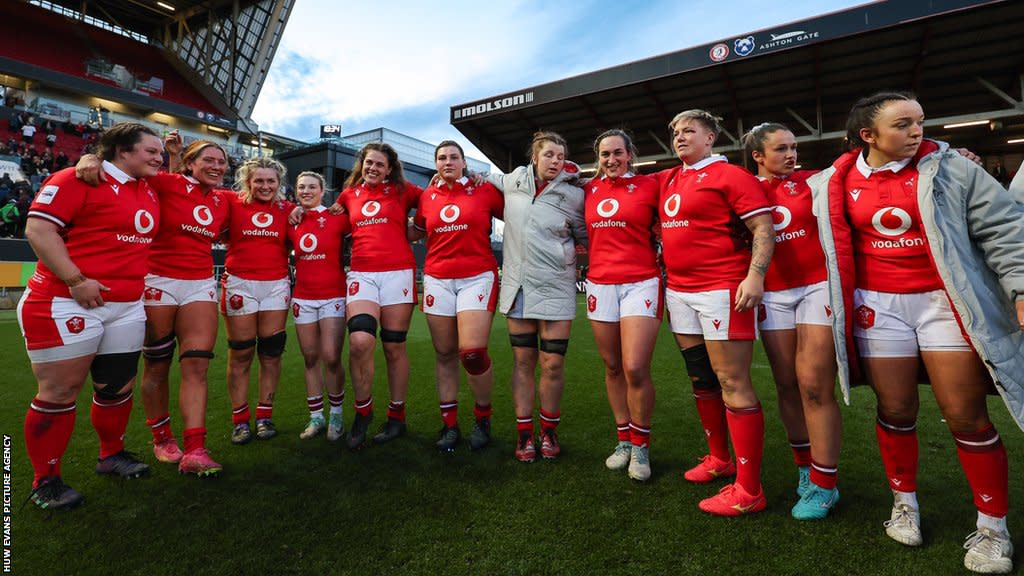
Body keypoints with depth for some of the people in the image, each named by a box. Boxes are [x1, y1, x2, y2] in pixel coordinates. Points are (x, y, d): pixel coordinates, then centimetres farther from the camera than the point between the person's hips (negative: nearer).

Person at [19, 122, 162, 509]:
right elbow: (38, 228, -14)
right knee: (60, 392, 1)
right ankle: (45, 481, 17)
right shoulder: (78, 179, -8)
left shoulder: (150, 193, 13)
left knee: (118, 386, 14)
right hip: (67, 303, -7)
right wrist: (75, 280, -20)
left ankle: (112, 455, 33)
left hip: (128, 306, 7)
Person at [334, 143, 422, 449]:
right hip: (361, 273, 1)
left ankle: (397, 416, 19)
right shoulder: (349, 195, 16)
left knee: (394, 347, 3)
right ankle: (363, 409, 5)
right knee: (360, 341, -18)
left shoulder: (402, 191, 9)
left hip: (398, 272, -1)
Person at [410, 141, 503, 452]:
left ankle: (483, 419, 12)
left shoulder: (484, 191, 2)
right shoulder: (427, 197, 11)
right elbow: (416, 232, 25)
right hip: (437, 279, 4)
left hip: (477, 277, -3)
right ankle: (450, 425, 20)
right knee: (444, 354, 6)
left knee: (472, 352, -13)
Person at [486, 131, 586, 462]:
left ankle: (549, 431, 22)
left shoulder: (573, 195, 0)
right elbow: (491, 181, 28)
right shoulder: (514, 181, 6)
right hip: (517, 285, 2)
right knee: (523, 361, 8)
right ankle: (524, 433, 21)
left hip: (555, 288, -2)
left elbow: (586, 238, 12)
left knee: (553, 364, 0)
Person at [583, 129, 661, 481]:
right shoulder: (589, 189, 11)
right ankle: (624, 441, 24)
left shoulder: (649, 186, 2)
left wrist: (661, 259, -1)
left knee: (635, 369, -11)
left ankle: (640, 445, 11)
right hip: (600, 284, 4)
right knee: (612, 367, 9)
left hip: (641, 283, -3)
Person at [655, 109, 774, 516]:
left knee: (733, 383, -7)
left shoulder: (731, 175, -4)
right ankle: (719, 458, 33)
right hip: (679, 291, 8)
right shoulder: (667, 180, 16)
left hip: (722, 290, -7)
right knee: (701, 380, 15)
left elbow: (763, 228, -11)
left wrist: (755, 275, -22)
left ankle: (748, 490, 4)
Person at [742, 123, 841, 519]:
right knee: (787, 385, 7)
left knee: (815, 386, -6)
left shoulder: (811, 182, 4)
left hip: (818, 286, -2)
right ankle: (805, 468, 24)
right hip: (774, 295, 2)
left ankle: (824, 485, 8)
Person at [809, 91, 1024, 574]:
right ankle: (905, 503, 28)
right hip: (877, 306, 1)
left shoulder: (947, 167, -1)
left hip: (947, 301, -1)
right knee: (895, 411, 8)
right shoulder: (834, 183, 3)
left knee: (967, 417, 1)